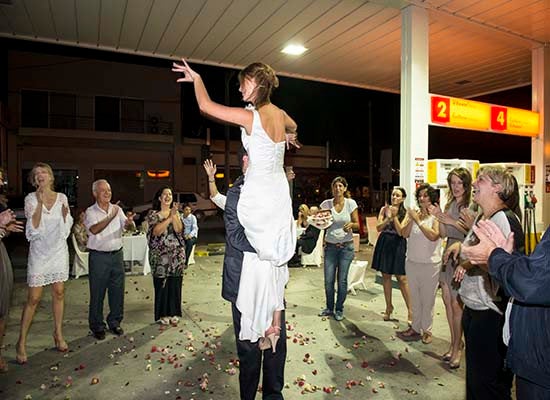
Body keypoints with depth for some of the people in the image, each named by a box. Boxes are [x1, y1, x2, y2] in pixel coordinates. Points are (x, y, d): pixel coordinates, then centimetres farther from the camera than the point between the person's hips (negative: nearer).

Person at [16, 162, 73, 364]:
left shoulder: (62, 198, 1)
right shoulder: (31, 199, -5)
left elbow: (66, 229, 4)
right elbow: (33, 228, -15)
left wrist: (65, 214, -15)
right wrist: (40, 203, -21)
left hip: (59, 249, 2)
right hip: (39, 251, -2)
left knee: (59, 293, 9)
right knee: (33, 298, -1)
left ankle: (58, 334, 23)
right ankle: (21, 342, 13)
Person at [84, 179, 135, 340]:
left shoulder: (117, 209, 7)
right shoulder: (90, 212, -6)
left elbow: (125, 225, -5)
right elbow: (94, 229, -22)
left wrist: (129, 221, -28)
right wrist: (111, 217, -31)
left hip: (117, 254, 4)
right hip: (99, 256, -4)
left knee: (118, 290, 11)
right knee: (97, 293, 5)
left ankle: (115, 322, 27)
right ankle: (97, 326, 20)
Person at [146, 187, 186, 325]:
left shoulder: (177, 213, 8)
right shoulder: (153, 214, 1)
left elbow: (178, 229, -9)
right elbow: (156, 231, -16)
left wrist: (174, 215, -20)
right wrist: (170, 217, -21)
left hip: (176, 254, 2)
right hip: (160, 255, -2)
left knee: (175, 283, 6)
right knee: (161, 284, 2)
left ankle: (174, 313, 20)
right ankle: (163, 314, 17)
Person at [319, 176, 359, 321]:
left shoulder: (351, 203, -4)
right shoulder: (326, 204, -3)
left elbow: (357, 224, 0)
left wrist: (351, 224, -21)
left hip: (346, 246, -1)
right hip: (330, 246, 1)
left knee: (342, 280, 3)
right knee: (328, 280, 4)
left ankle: (339, 309, 22)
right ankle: (329, 308, 26)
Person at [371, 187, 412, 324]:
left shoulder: (405, 213, -2)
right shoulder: (384, 209, 5)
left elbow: (401, 232, -11)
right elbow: (378, 228, -3)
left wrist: (394, 216, -17)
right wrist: (388, 217, -17)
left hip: (397, 246, -3)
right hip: (384, 244, 3)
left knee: (402, 278, -4)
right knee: (386, 276, 10)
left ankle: (410, 310, 7)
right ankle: (389, 307, 25)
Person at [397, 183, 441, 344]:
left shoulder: (436, 216, -8)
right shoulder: (413, 213, 3)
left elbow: (433, 236, -22)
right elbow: (404, 234, -3)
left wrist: (418, 220, -18)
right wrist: (412, 219, -15)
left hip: (430, 264, -4)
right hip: (412, 262, 4)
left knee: (428, 299, 7)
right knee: (415, 298, 14)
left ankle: (427, 330, 21)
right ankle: (415, 328, 26)